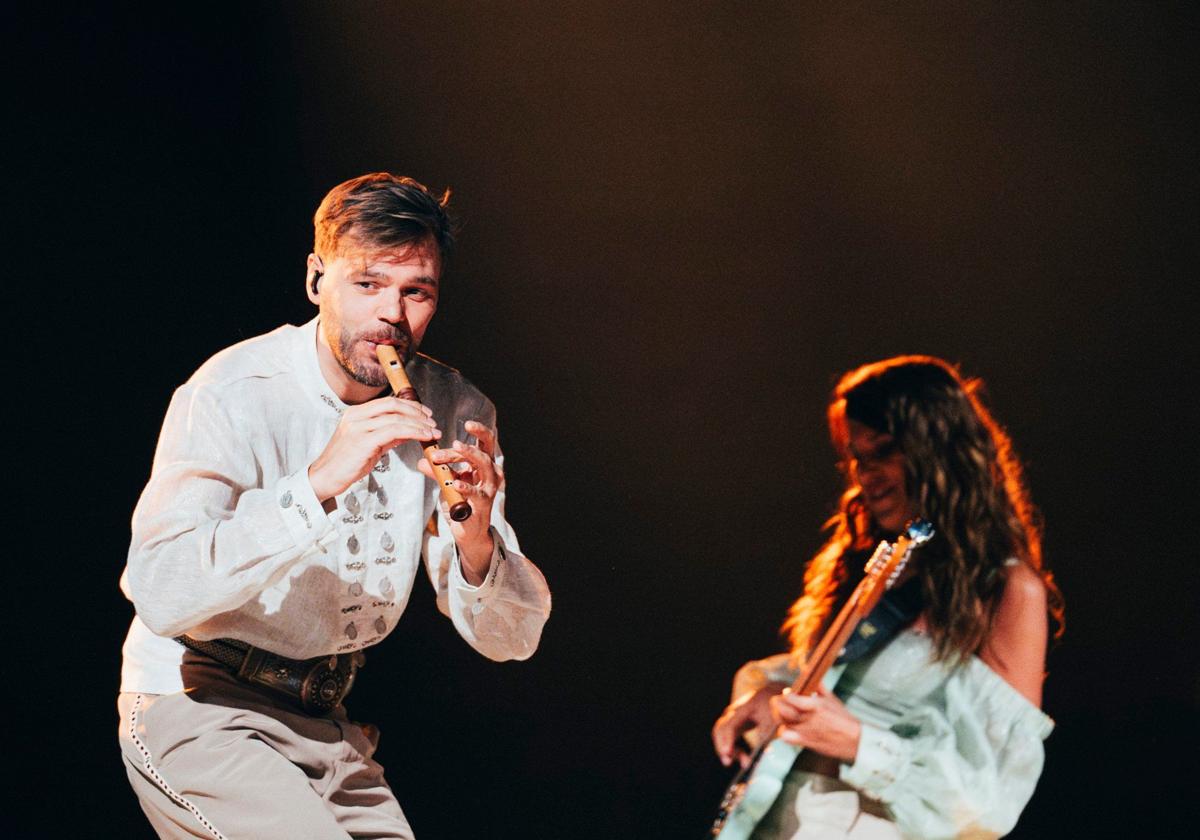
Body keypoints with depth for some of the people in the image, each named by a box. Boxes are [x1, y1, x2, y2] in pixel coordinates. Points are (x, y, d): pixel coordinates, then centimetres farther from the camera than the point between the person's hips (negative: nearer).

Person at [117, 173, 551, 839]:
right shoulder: (234, 392, -17)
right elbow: (158, 591, -31)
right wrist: (317, 483, -37)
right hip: (198, 709, -6)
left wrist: (477, 543, -25)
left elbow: (511, 639, -4)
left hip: (325, 724, 6)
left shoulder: (453, 411, -1)